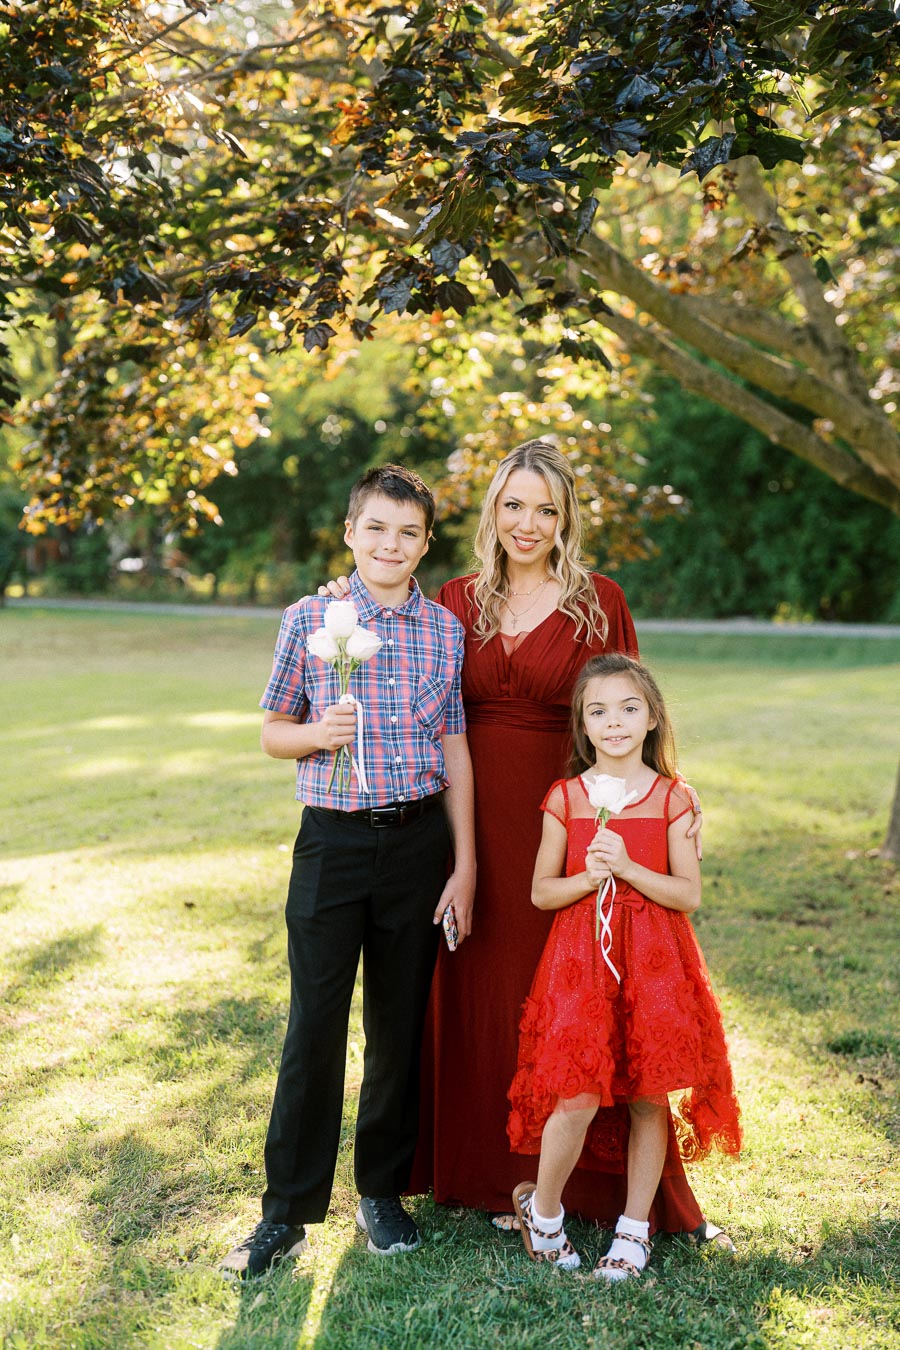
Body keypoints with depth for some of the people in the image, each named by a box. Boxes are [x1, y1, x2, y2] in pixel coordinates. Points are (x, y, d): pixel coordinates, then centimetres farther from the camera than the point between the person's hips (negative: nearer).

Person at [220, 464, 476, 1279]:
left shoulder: (446, 629, 5)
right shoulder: (310, 619, 0)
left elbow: (454, 750, 6)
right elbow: (273, 730, 7)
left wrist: (465, 863, 3)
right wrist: (316, 733, -16)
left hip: (419, 840, 2)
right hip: (333, 839, -1)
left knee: (400, 1025, 10)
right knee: (315, 1027, 1)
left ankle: (383, 1192, 27)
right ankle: (288, 1211, 14)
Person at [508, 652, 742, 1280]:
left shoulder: (672, 798, 1)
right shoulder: (566, 797, 3)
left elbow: (689, 894, -3)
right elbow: (541, 891, 5)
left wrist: (627, 868, -16)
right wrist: (587, 879, -14)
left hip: (655, 960, 1)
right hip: (580, 957, -1)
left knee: (648, 1097, 5)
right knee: (579, 1096, -9)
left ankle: (635, 1229, 23)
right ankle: (543, 1210, 16)